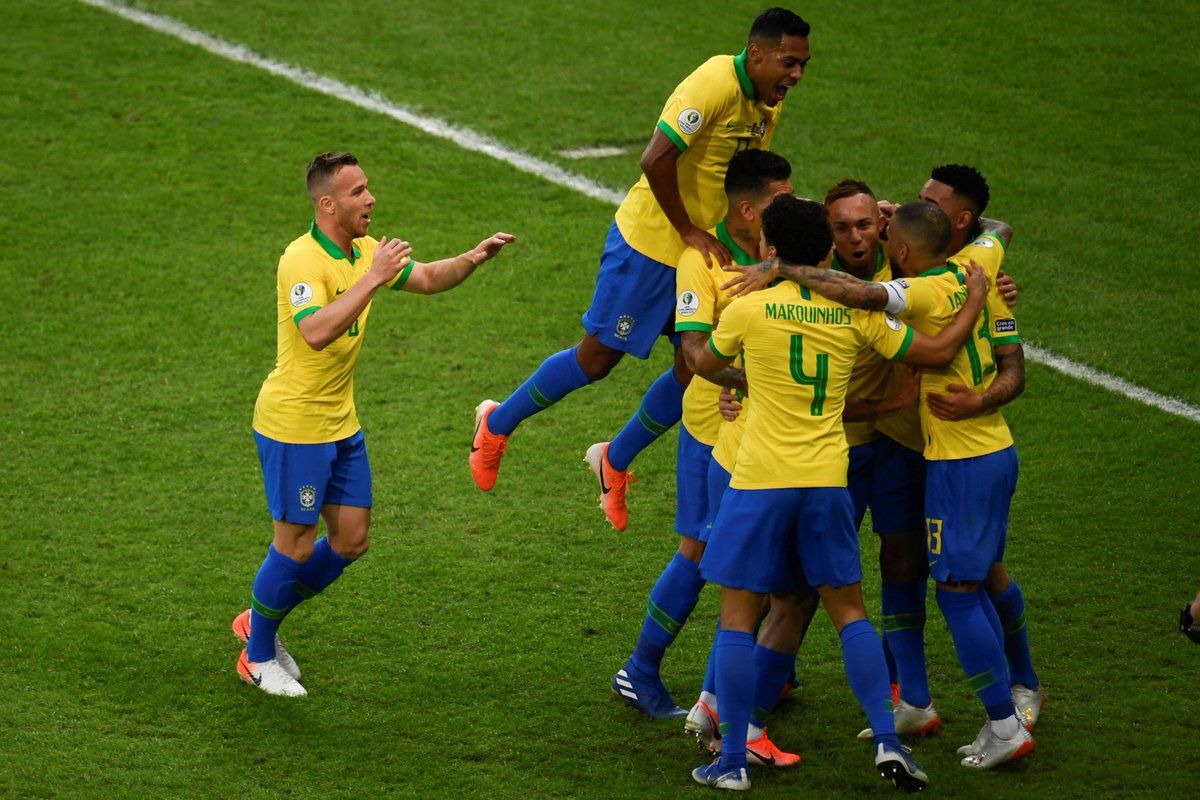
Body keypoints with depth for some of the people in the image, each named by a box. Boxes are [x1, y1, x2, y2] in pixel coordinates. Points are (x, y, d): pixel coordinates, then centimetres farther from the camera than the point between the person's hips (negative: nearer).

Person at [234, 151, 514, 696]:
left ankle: (261, 620, 29)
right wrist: (373, 279, -38)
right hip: (292, 424, -9)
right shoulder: (303, 260, -22)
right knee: (296, 545, 0)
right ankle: (258, 657, 19)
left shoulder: (364, 251, 6)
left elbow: (425, 279, 18)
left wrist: (473, 258, -1)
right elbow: (317, 332, -37)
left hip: (340, 423, 9)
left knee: (352, 539, 11)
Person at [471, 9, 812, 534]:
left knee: (695, 370, 7)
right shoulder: (713, 86, -25)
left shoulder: (769, 103, 4)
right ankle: (498, 424, 23)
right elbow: (656, 161, -30)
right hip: (649, 240, -8)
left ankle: (615, 461, 28)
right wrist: (689, 231, -23)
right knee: (597, 358, 2)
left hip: (704, 248, 8)